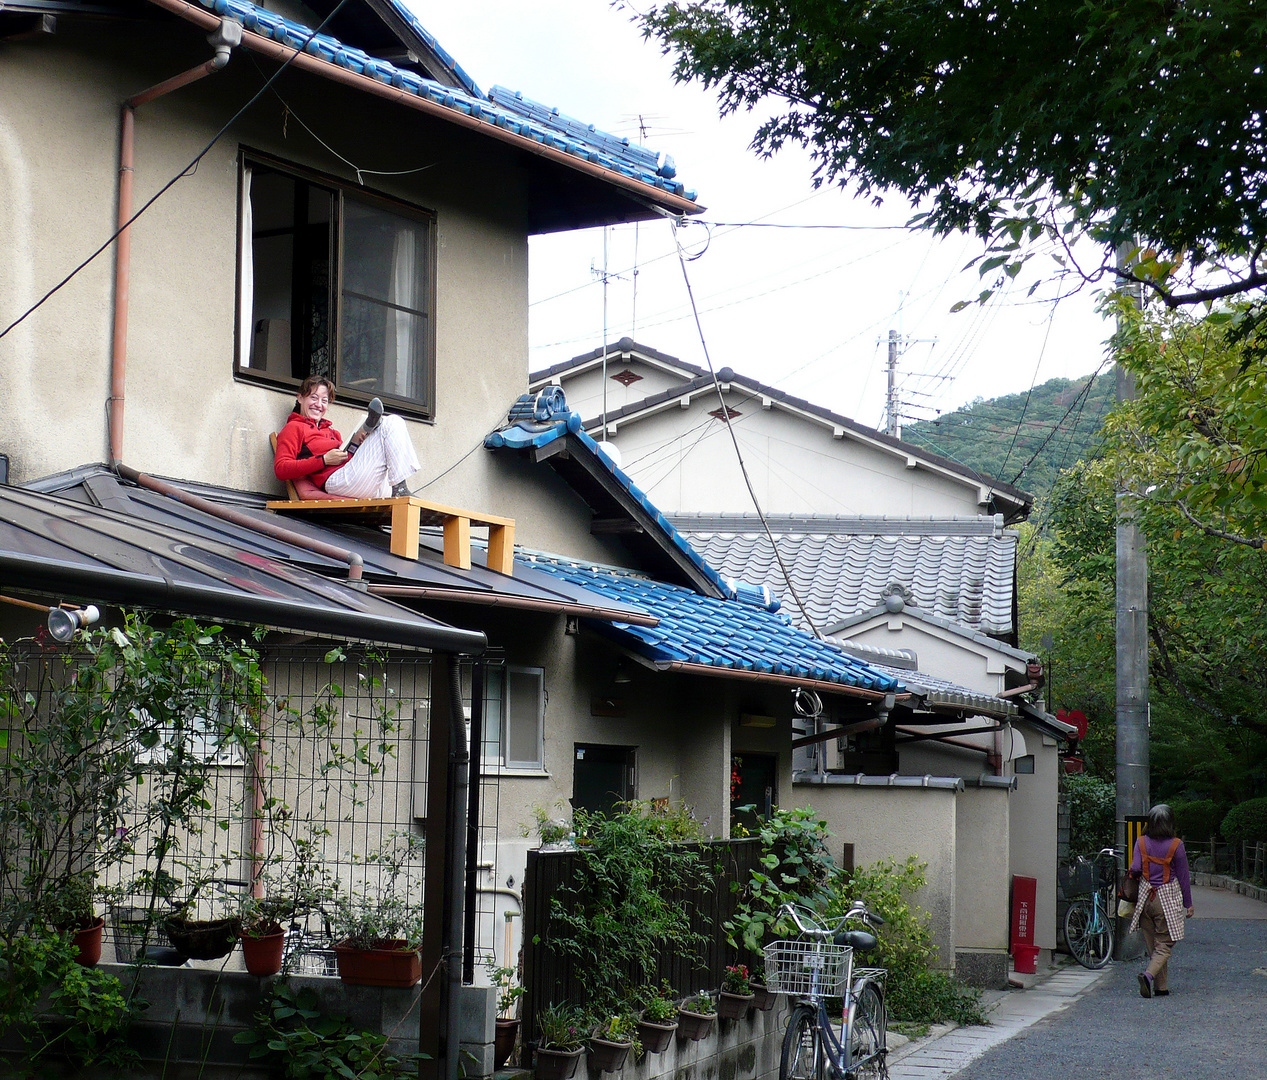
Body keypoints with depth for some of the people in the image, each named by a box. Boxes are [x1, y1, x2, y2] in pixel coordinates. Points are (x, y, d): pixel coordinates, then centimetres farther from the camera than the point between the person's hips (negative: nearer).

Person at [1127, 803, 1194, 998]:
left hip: (1145, 897, 3)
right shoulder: (1176, 845, -7)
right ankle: (1149, 974, -25)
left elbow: (1135, 868, -11)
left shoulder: (1142, 843, -1)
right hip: (1168, 898, -3)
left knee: (1152, 945, 13)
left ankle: (1161, 986, 15)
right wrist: (1188, 904, 6)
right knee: (1164, 945, 0)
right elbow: (1183, 876, -2)